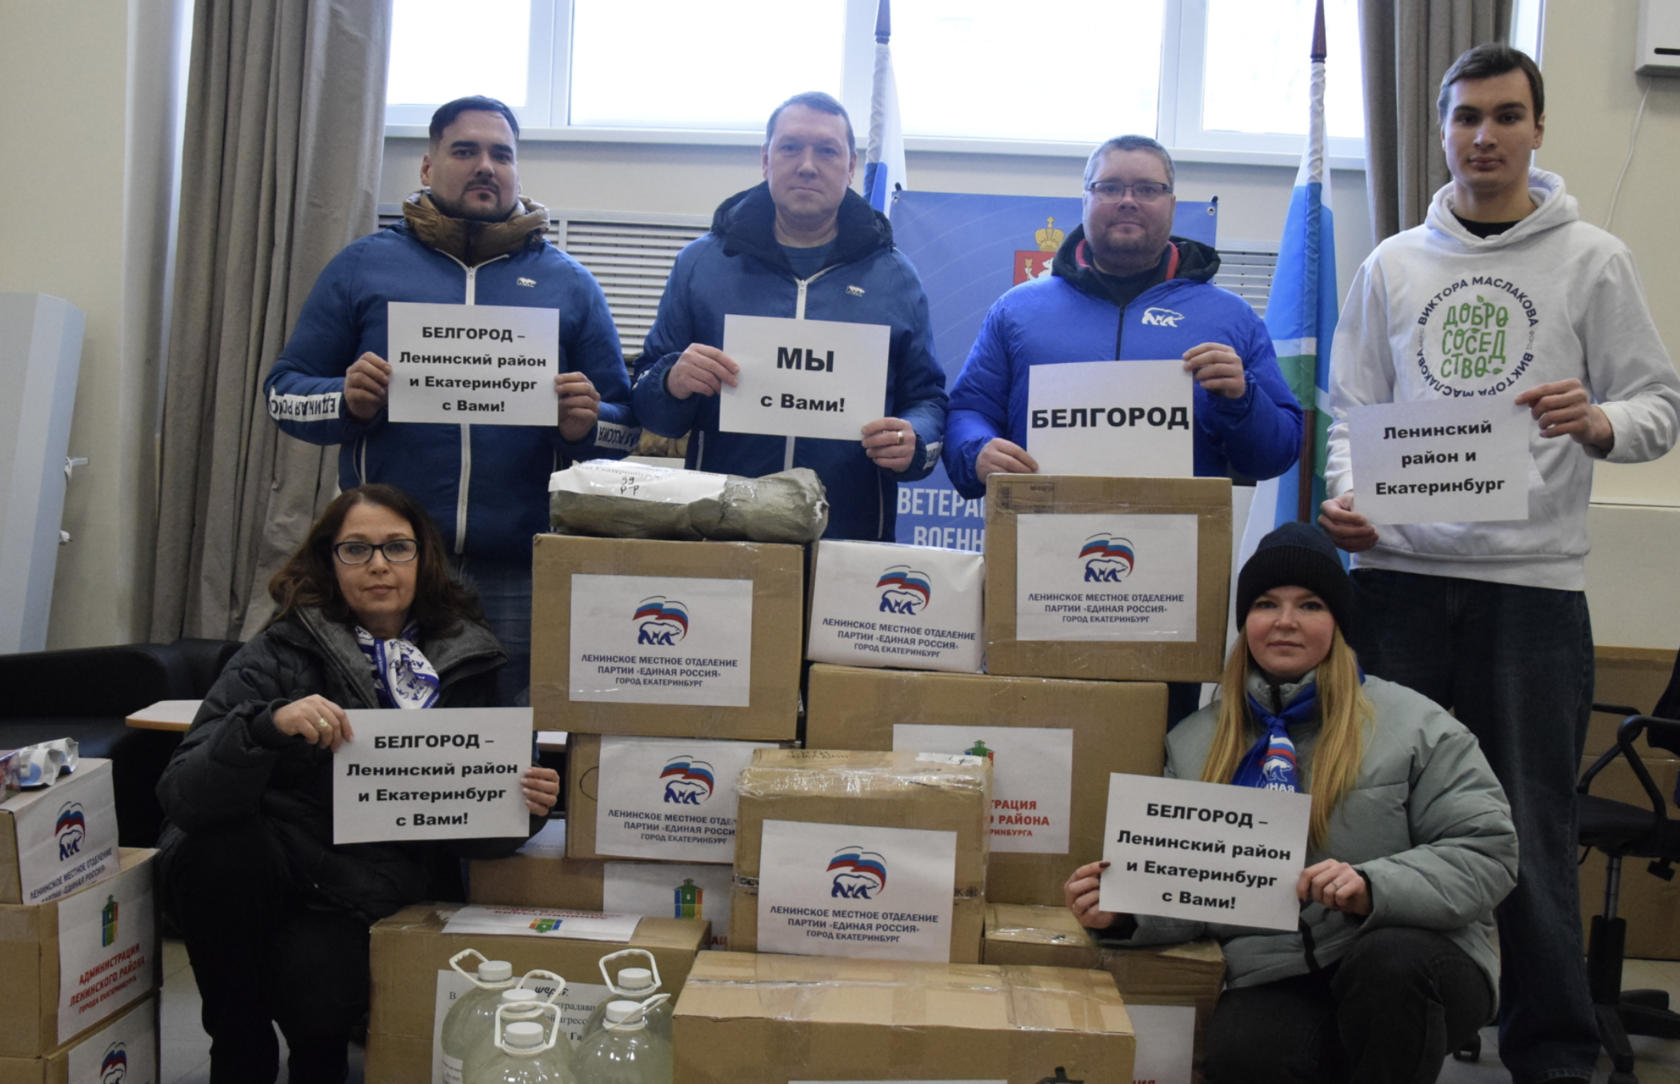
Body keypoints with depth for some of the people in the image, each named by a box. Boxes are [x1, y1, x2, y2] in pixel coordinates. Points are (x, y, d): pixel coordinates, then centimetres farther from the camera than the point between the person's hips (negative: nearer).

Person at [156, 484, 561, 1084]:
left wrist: (523, 807, -14)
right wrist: (266, 725, -33)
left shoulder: (465, 663, 3)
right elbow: (181, 796, -15)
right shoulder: (281, 653, -6)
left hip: (371, 899, 1)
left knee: (319, 992, -30)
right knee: (220, 850, -33)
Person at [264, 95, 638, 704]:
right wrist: (347, 403, -10)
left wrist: (585, 426, -11)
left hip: (518, 580, 1)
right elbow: (285, 392, 10)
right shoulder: (365, 265, 11)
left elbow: (627, 425, 11)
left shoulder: (568, 283, 13)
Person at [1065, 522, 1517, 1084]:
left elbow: (1487, 851, -5)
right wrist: (1120, 912, -10)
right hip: (1276, 981, 2)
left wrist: (1373, 888, -22)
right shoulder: (1195, 743, 12)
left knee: (1389, 960, -35)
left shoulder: (1413, 725, 1)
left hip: (1411, 964, -1)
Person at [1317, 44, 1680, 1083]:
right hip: (1399, 570, 2)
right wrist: (1347, 500, -5)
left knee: (1533, 826, 2)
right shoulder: (1393, 265, 13)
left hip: (1534, 578, -2)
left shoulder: (1593, 261, 6)